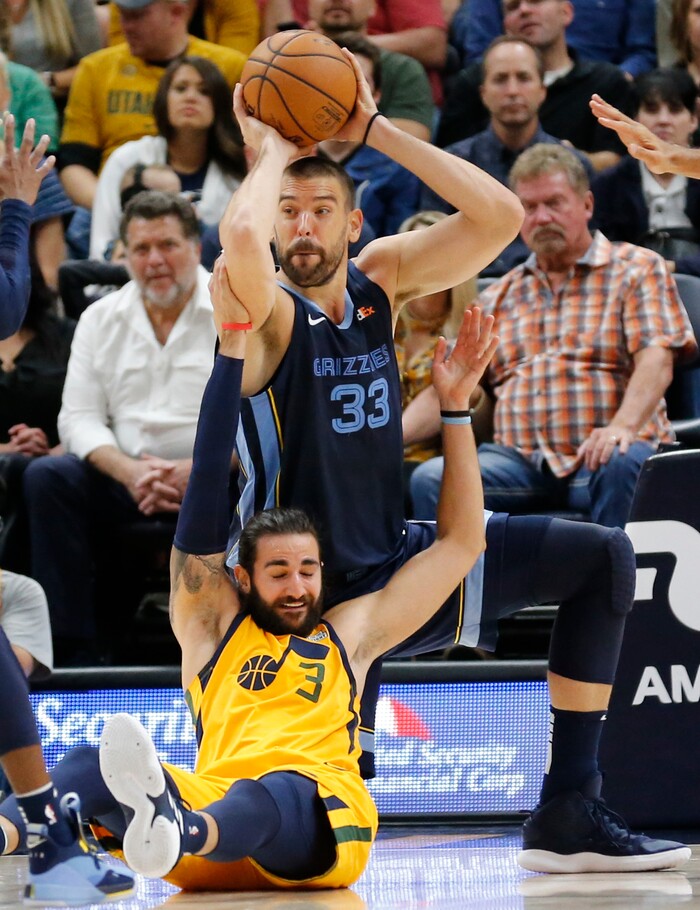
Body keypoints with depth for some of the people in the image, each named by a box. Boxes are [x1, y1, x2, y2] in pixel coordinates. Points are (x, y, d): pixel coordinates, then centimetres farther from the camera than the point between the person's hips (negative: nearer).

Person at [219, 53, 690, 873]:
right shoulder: (267, 311, -16)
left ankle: (569, 813, 2)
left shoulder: (380, 277, 3)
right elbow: (239, 235, -40)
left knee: (601, 559, 4)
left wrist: (374, 130, -10)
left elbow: (499, 215, -7)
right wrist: (271, 151, -20)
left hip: (393, 561, 7)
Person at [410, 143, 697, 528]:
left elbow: (656, 360, -6)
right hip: (519, 461, 3)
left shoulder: (636, 269, 10)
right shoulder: (499, 297, 24)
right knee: (430, 478, -26)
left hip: (598, 457, -3)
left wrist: (623, 426, -26)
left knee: (622, 464, -39)